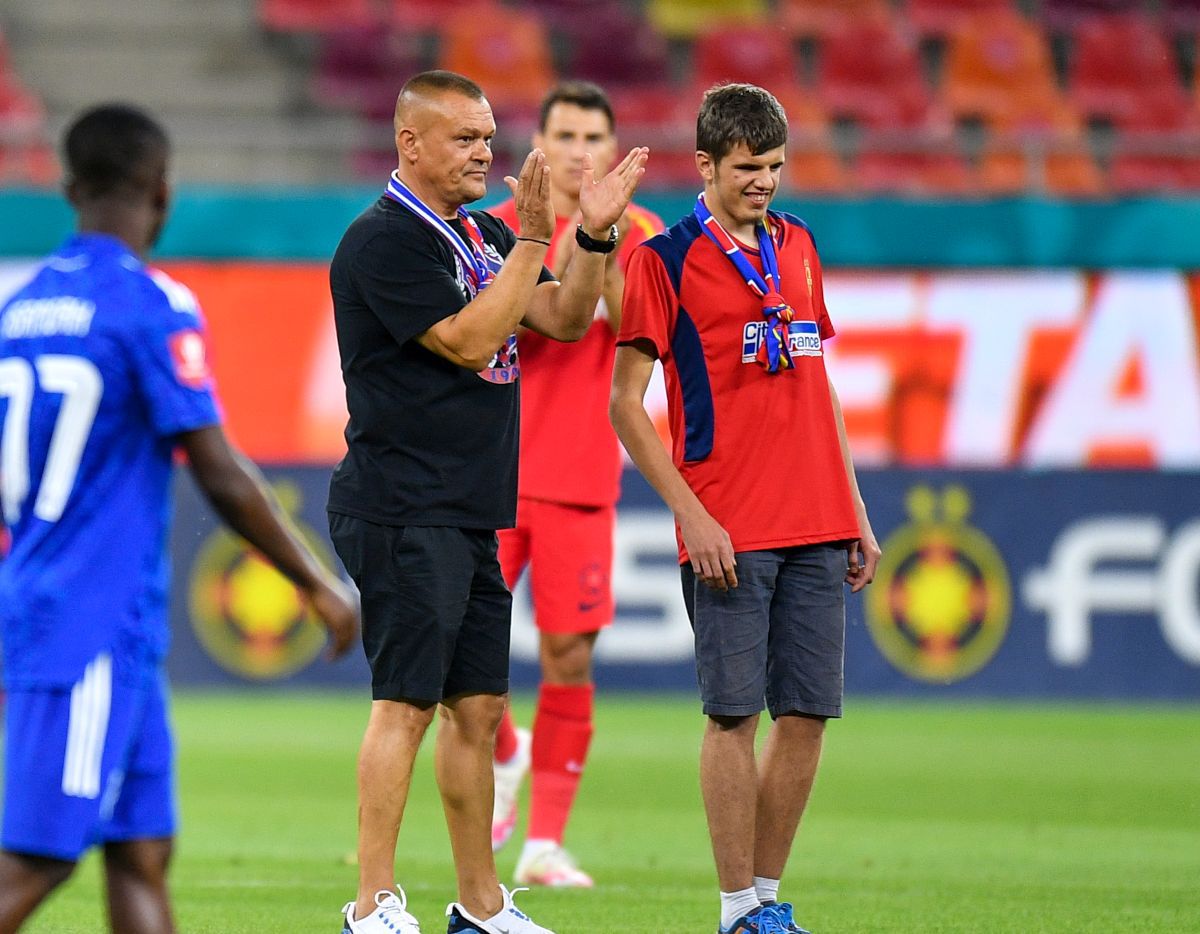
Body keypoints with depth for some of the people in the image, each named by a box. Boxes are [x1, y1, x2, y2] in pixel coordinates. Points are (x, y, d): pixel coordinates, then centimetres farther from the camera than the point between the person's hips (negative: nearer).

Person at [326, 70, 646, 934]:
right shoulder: (384, 241, -12)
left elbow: (564, 319, 14)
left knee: (478, 707, 12)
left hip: (470, 515, 9)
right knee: (407, 702, -11)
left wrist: (593, 234, 0)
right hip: (404, 509, -9)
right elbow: (469, 341, -18)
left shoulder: (481, 235, 17)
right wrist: (533, 239, -19)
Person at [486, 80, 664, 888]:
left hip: (580, 479, 0)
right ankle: (506, 755, 26)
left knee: (570, 654, -4)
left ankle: (546, 843, 2)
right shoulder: (497, 230, 4)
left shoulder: (638, 235, 3)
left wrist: (608, 264, -22)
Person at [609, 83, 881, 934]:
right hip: (729, 533, -5)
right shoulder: (664, 259, -3)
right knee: (736, 713, -5)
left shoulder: (797, 245, 15)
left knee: (808, 712, 4)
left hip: (817, 527, 5)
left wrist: (855, 511, 16)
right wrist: (691, 515, -11)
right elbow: (626, 404, -4)